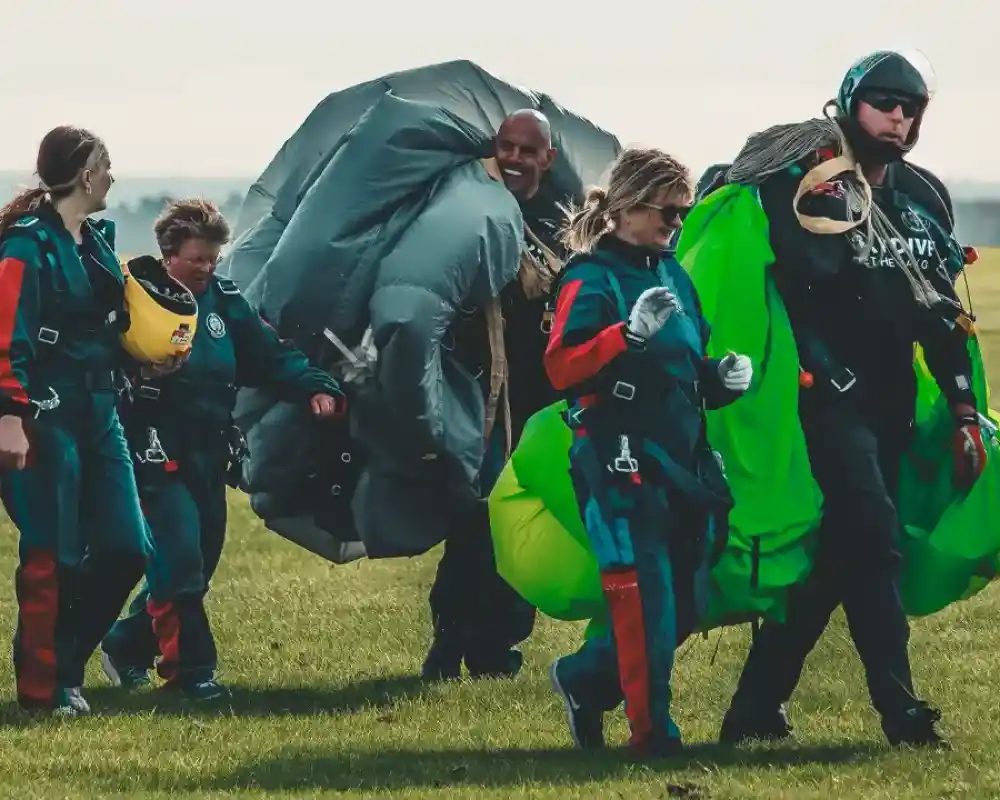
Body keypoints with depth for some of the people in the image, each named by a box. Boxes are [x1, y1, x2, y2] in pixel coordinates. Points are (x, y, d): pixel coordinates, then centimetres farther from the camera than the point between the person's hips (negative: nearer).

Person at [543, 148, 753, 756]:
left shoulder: (673, 275, 16)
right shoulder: (593, 278, -7)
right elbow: (561, 368, -20)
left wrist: (722, 379, 5)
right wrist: (630, 333, -33)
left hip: (684, 460, 8)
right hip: (623, 461, -8)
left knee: (685, 605, 9)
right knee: (644, 597, -10)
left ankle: (586, 680, 28)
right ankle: (652, 730, -2)